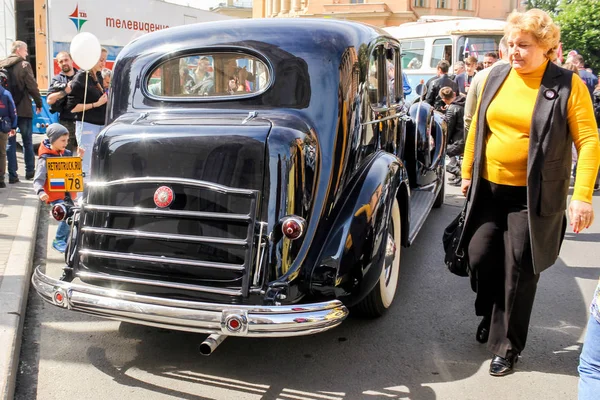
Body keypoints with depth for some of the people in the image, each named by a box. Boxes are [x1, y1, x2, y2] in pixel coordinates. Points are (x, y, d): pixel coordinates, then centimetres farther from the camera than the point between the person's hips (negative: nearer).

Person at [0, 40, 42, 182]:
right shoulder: (24, 65, -9)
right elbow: (32, 87, -11)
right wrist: (38, 103, 2)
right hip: (23, 109, -4)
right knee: (27, 142, 10)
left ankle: (12, 174, 4)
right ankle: (30, 171, 17)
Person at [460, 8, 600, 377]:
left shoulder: (568, 85, -8)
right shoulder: (496, 77, 4)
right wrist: (467, 172, 13)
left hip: (533, 197, -4)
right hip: (489, 189, 4)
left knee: (519, 273, 5)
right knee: (481, 256, 11)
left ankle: (507, 346, 23)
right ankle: (490, 313, 42)